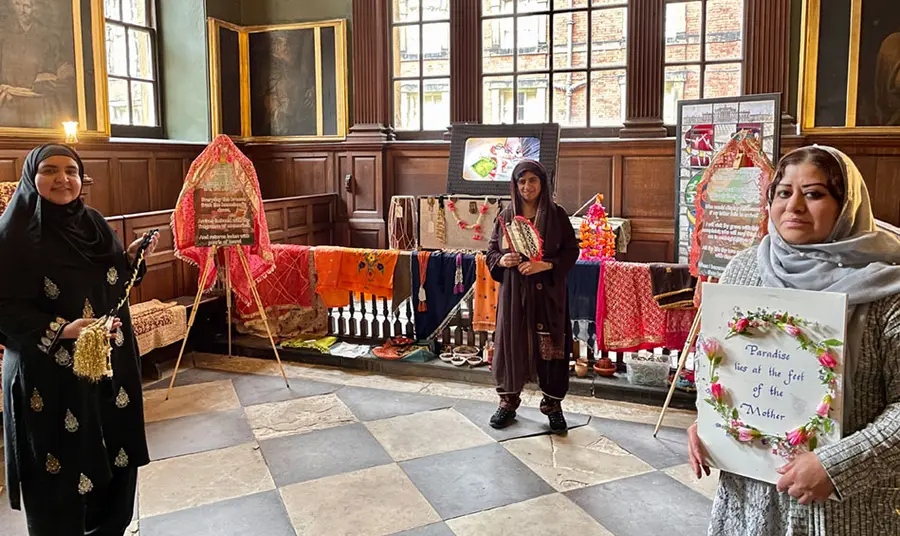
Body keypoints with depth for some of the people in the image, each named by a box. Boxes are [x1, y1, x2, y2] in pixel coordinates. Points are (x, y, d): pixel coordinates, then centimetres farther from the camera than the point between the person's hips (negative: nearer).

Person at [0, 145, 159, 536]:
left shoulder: (92, 222, 6)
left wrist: (131, 257, -3)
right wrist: (61, 331, -28)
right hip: (50, 372, -6)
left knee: (115, 448, 16)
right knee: (62, 462, 5)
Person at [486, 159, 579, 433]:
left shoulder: (556, 214, -1)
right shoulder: (506, 215, 6)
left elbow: (571, 250, -3)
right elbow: (492, 249, 11)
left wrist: (545, 265, -17)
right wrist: (501, 260, -11)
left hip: (548, 292, -2)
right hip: (513, 290, 2)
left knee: (550, 347, 1)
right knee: (510, 343, 5)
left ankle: (553, 404, 17)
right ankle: (508, 401, 21)